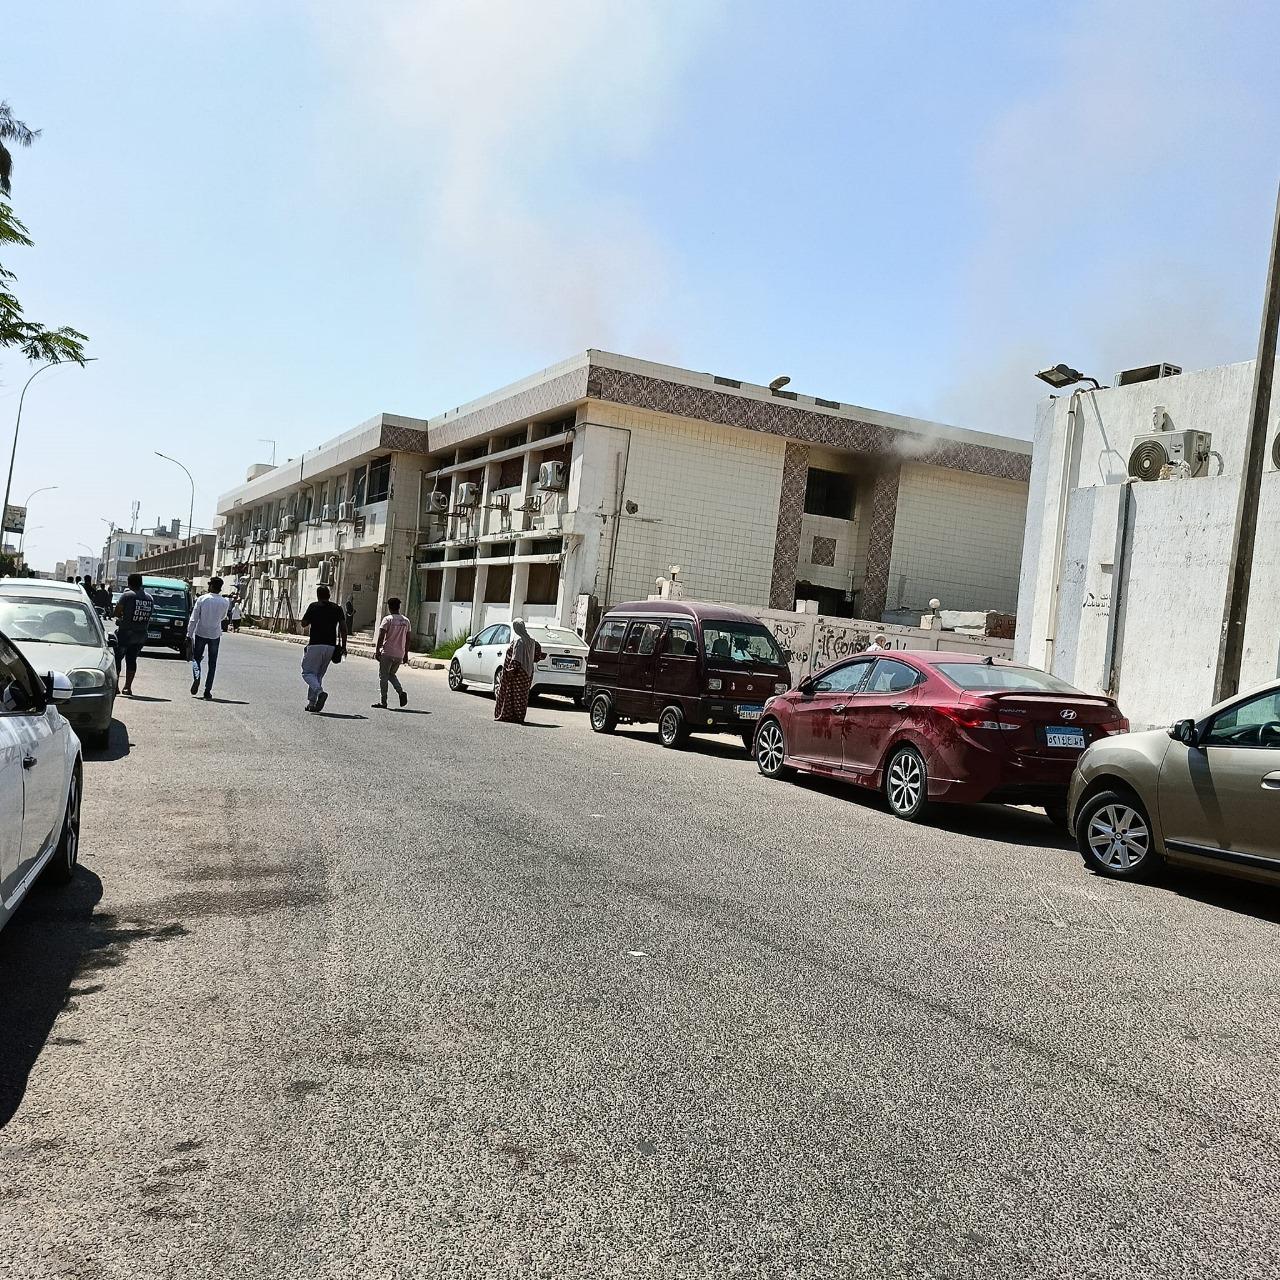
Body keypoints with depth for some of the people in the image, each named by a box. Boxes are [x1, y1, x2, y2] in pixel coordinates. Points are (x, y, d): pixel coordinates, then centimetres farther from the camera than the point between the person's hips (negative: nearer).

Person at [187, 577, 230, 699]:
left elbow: (193, 619, -8)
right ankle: (207, 691, 5)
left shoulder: (202, 599, -8)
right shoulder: (224, 602, -4)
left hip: (200, 634, -1)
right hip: (215, 635, 1)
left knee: (196, 658, 15)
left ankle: (196, 677, -15)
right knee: (212, 664, 7)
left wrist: (189, 634, -3)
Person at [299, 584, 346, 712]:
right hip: (331, 646, 4)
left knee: (308, 673, 1)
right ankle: (312, 703, 12)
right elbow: (343, 627, 1)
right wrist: (343, 645, 4)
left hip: (315, 644, -4)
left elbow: (304, 623, 4)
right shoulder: (337, 608, 8)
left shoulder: (314, 606, -1)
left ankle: (320, 692, -25)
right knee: (319, 675, 14)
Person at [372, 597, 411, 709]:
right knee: (391, 674, 20)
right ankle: (401, 692, -1)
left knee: (383, 676, 3)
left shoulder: (387, 619, -8)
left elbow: (381, 637, -12)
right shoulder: (406, 621, 9)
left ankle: (383, 702, 4)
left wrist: (377, 651, -7)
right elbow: (407, 639, 11)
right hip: (399, 654, 5)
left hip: (387, 653, -5)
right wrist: (406, 653, 16)